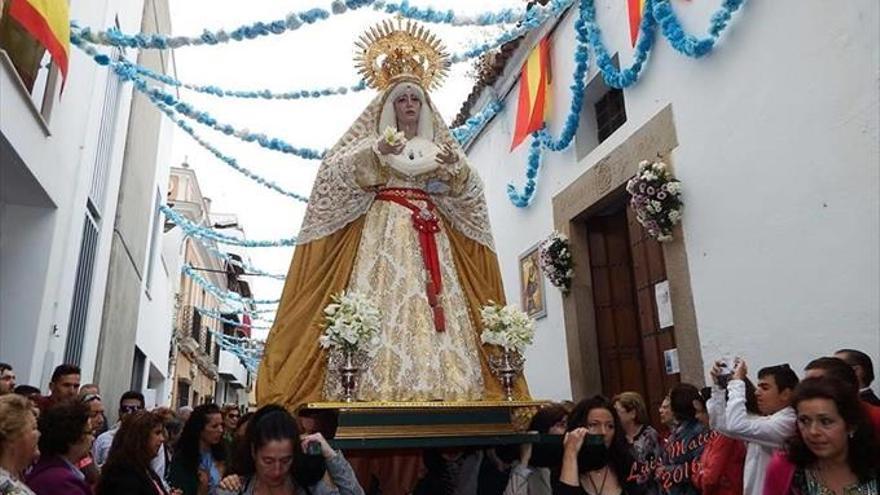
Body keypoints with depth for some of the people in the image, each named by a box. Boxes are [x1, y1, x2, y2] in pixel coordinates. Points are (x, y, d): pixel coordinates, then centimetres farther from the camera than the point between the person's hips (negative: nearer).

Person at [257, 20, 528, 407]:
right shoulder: (373, 140, 13)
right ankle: (379, 390, -19)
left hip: (429, 232, 3)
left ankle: (439, 388, -10)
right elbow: (339, 173, -3)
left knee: (435, 299, -9)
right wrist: (376, 154, -18)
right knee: (384, 299, -17)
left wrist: (454, 167, -9)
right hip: (384, 228, -3)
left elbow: (466, 190, 11)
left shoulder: (438, 146, 21)